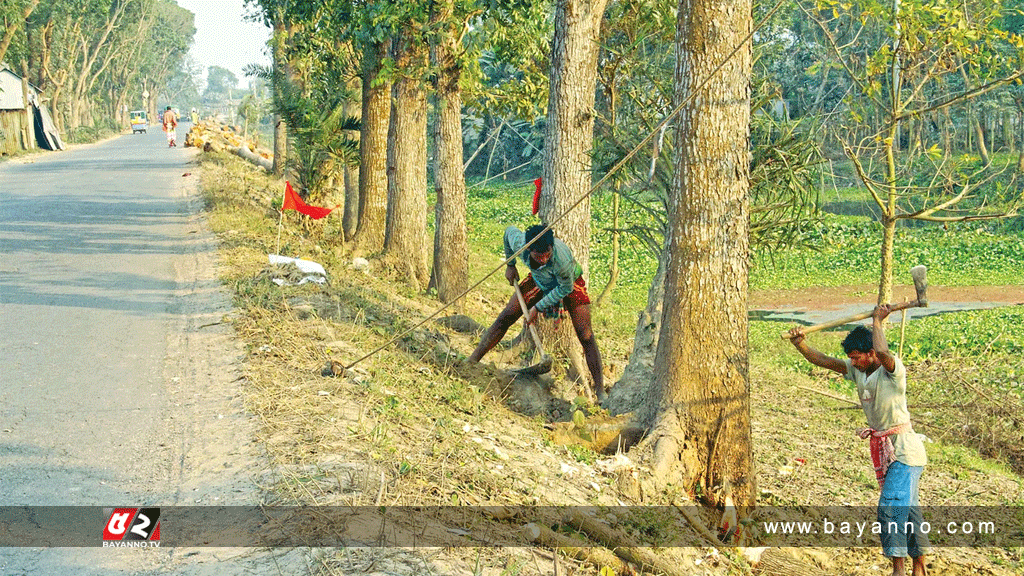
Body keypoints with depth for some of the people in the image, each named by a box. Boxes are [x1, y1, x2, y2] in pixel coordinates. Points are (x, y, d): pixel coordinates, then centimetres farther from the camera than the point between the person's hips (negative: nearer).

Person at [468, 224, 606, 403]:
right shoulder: (519, 242, -33)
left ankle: (600, 390, -7)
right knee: (505, 318, -2)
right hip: (539, 281, 4)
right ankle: (470, 362, 8)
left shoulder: (562, 259, -44)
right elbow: (509, 230, -6)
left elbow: (565, 288, -25)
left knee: (585, 336, -14)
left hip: (569, 283, -4)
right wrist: (510, 265, 3)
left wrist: (538, 307, -22)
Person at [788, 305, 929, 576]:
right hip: (883, 448, 9)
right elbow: (823, 361, 7)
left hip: (904, 449, -9)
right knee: (906, 508, 14)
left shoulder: (893, 369, -17)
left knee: (891, 507, -16)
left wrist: (877, 321, -25)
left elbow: (882, 352, -40)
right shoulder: (857, 371, 6)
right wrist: (800, 345, -8)